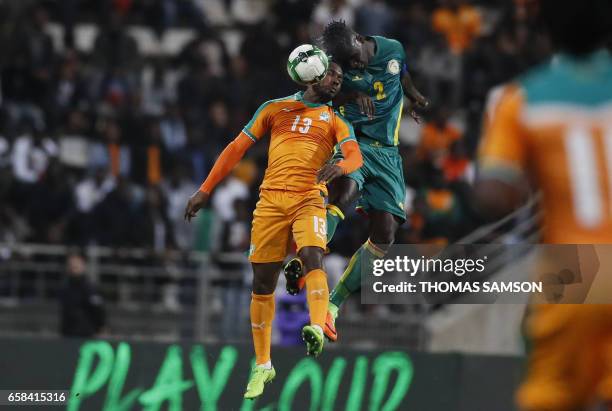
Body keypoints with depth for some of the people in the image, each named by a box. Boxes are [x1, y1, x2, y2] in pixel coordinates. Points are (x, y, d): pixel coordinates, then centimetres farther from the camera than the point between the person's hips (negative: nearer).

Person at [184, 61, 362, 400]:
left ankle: (317, 328, -47)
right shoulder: (275, 108, 17)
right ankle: (262, 365, 10)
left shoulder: (335, 120, 16)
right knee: (262, 281, 1)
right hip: (271, 200, 1)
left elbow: (356, 155, -2)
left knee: (312, 256, -30)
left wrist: (341, 166, -27)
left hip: (309, 200, -1)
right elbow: (238, 147, 16)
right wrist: (205, 190, 10)